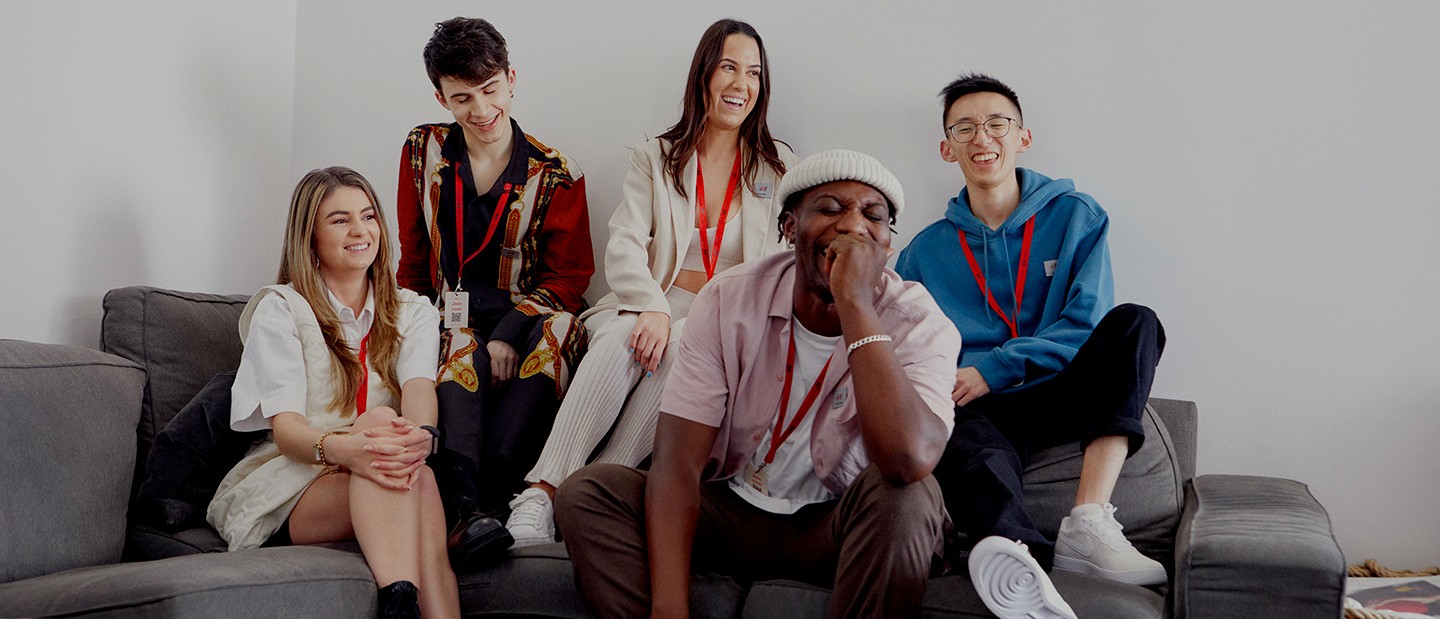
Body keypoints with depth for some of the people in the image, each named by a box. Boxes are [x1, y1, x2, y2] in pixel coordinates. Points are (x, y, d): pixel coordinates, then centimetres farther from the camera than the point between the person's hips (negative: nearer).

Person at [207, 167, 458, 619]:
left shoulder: (413, 312, 16)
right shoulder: (279, 308, 5)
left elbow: (419, 386, -7)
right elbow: (285, 424, -10)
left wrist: (418, 435, -33)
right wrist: (339, 448, -35)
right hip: (290, 477, -3)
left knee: (415, 478, -35)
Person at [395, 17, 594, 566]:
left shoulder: (555, 175, 5)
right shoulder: (423, 153, 12)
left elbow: (568, 275, 1)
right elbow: (413, 263, 15)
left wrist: (508, 336, -16)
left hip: (526, 319, -1)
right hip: (448, 322, 1)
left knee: (560, 328, -35)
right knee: (463, 353, -35)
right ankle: (465, 504, -53)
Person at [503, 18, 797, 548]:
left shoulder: (779, 168, 15)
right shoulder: (655, 158, 14)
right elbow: (624, 245, 0)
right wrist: (652, 309, -21)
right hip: (652, 304, 0)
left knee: (679, 350, -37)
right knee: (618, 341, -36)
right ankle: (541, 495, -43)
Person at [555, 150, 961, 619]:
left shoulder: (919, 323, -16)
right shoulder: (728, 300, -11)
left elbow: (910, 459, -37)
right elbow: (677, 460, -18)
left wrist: (855, 302, -35)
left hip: (839, 527, -1)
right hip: (730, 513, 2)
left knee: (906, 494, -34)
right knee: (587, 491, -19)